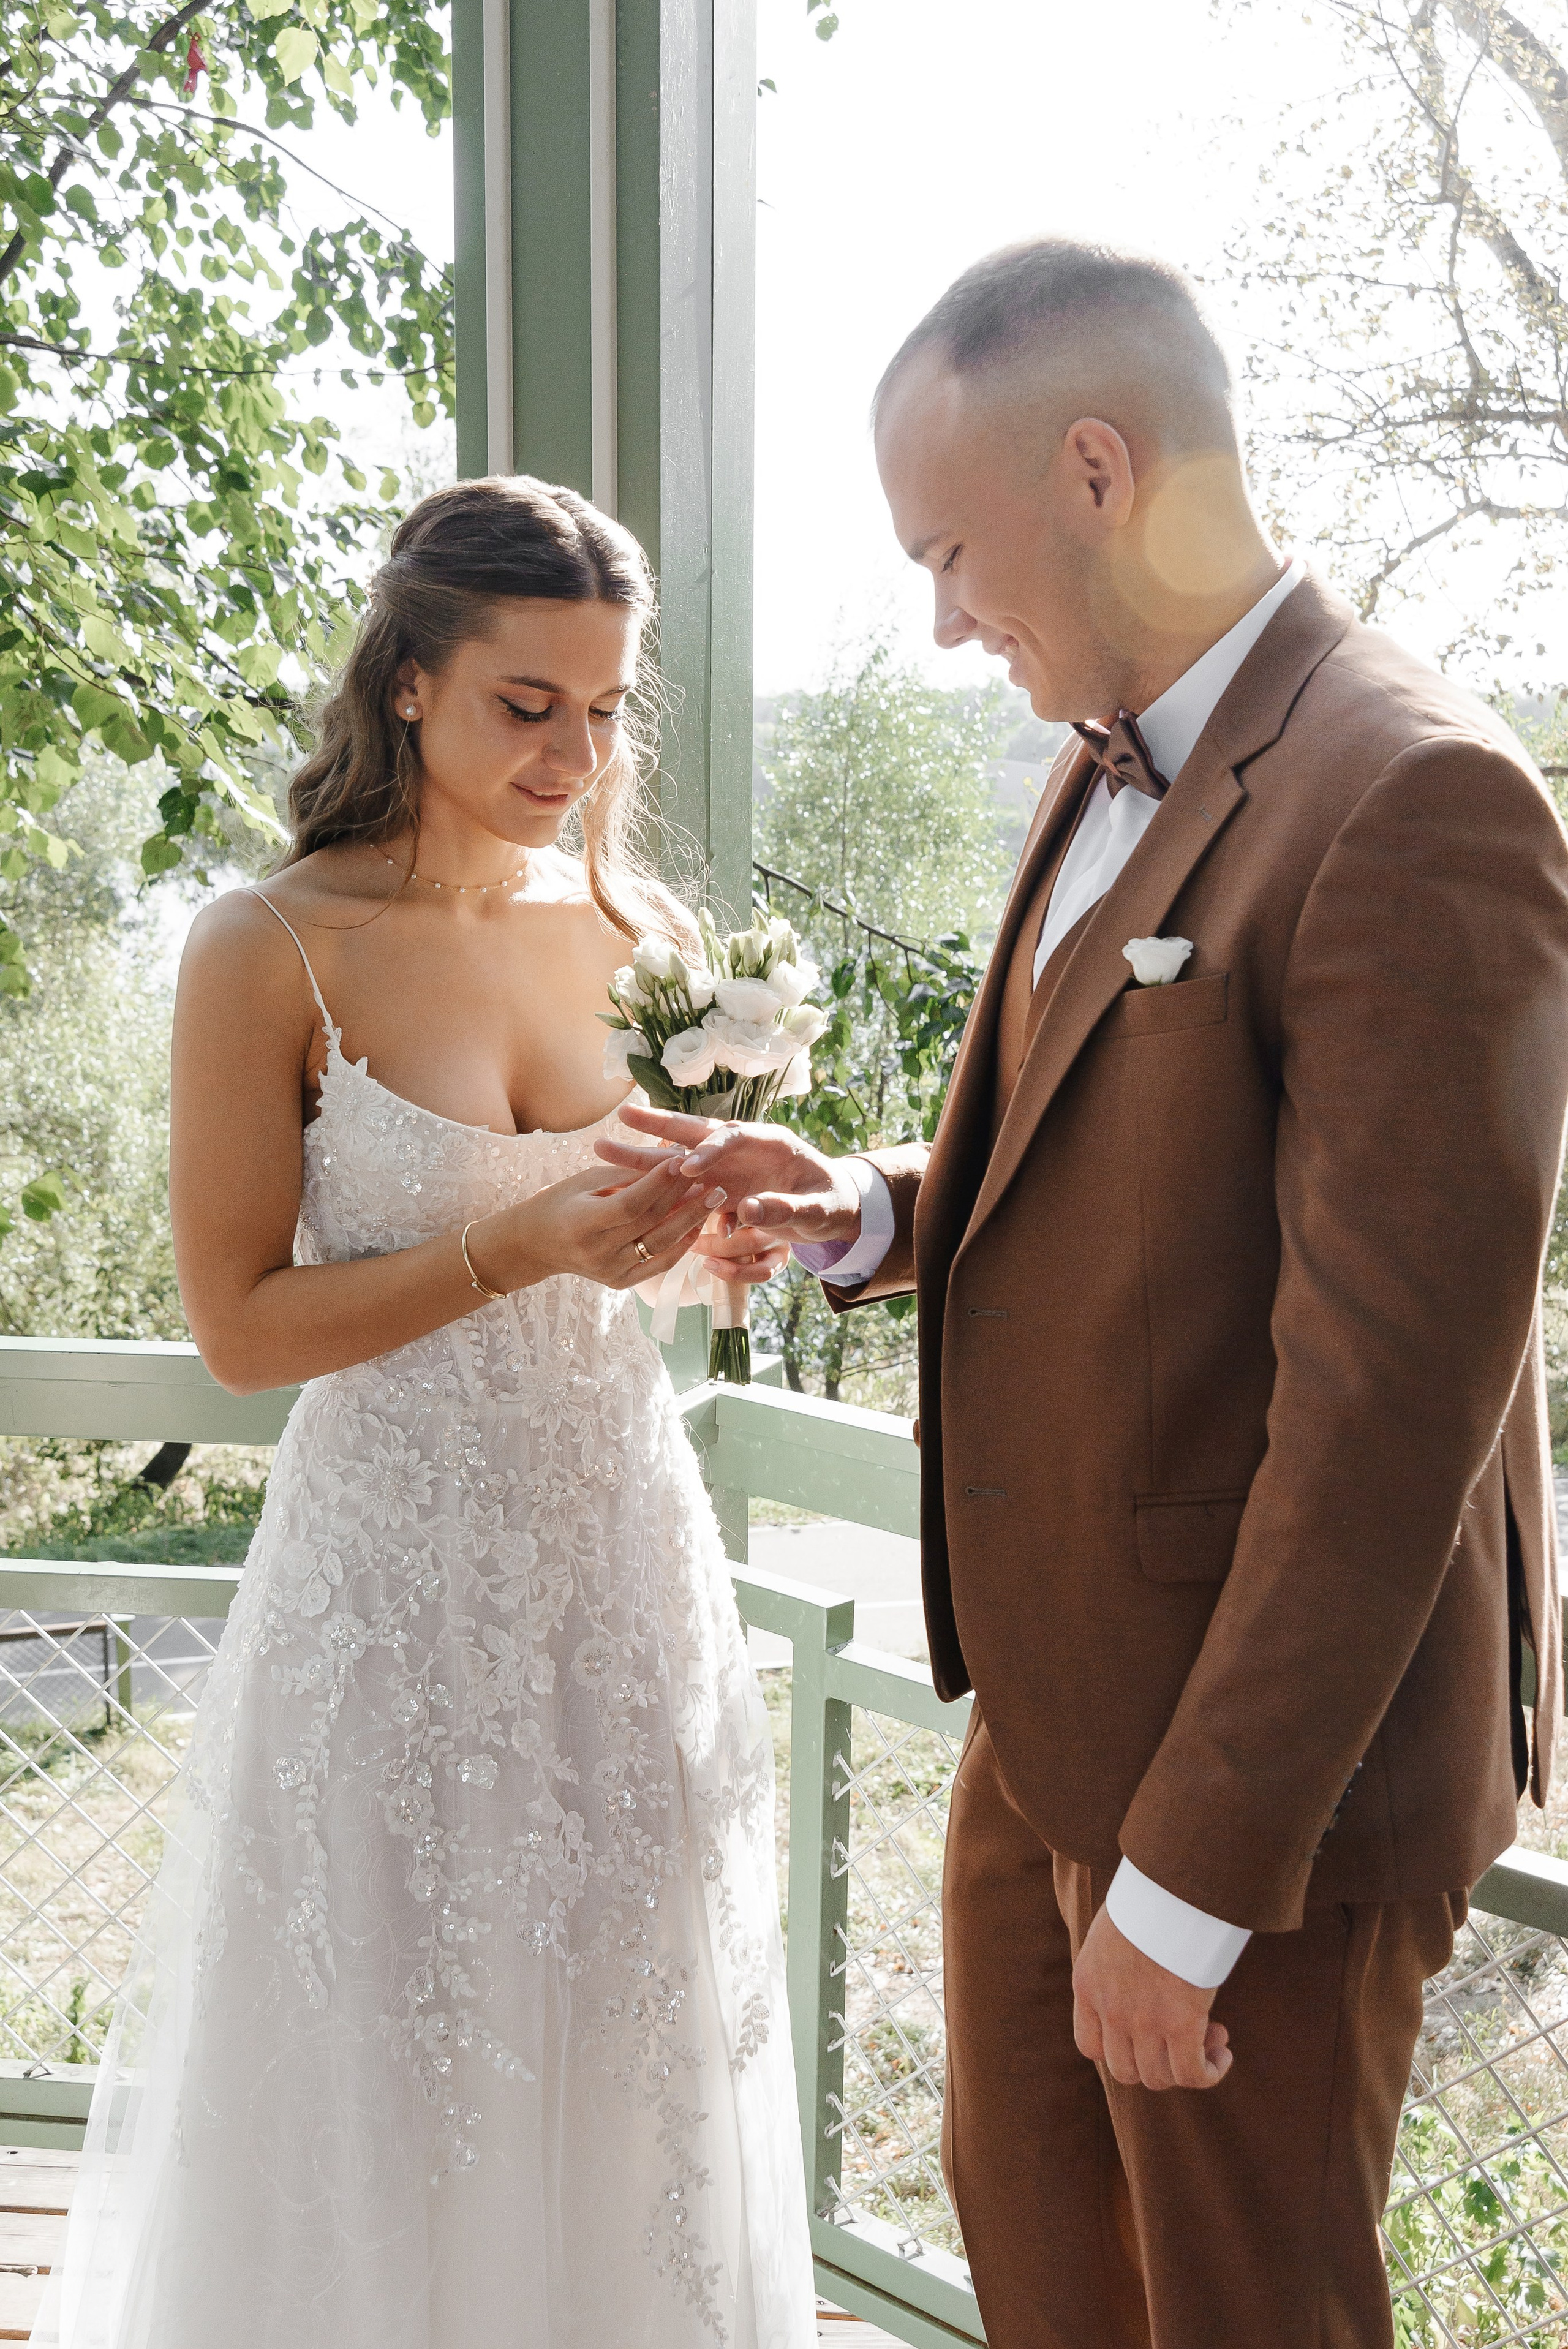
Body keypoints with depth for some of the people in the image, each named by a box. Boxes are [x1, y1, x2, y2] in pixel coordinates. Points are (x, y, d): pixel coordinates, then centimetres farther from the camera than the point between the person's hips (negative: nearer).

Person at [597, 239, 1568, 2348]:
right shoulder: (1113, 767, 7)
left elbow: (1390, 1402, -25)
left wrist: (1193, 1878, -20)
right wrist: (872, 1214, -3)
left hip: (1267, 1758, -8)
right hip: (1053, 1702, 8)